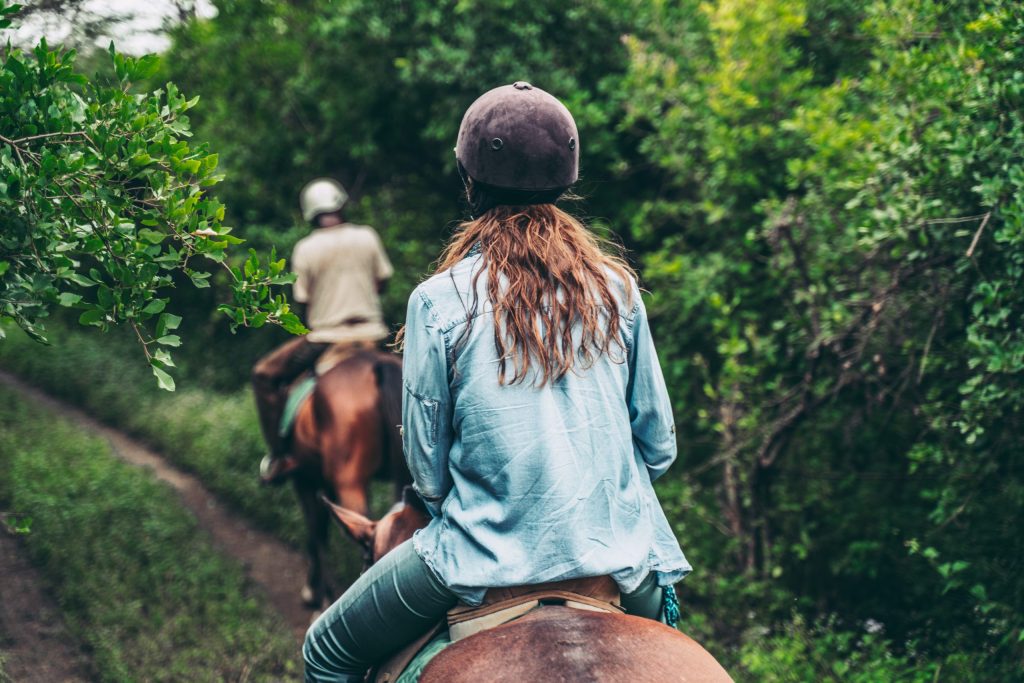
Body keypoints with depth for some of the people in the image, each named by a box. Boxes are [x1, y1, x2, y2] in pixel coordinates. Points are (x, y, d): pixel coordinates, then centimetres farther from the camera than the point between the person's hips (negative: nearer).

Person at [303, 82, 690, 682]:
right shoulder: (617, 290, 0)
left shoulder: (439, 302, -9)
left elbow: (427, 469, -3)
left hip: (489, 558, -3)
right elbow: (659, 445, 7)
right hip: (622, 556, 4)